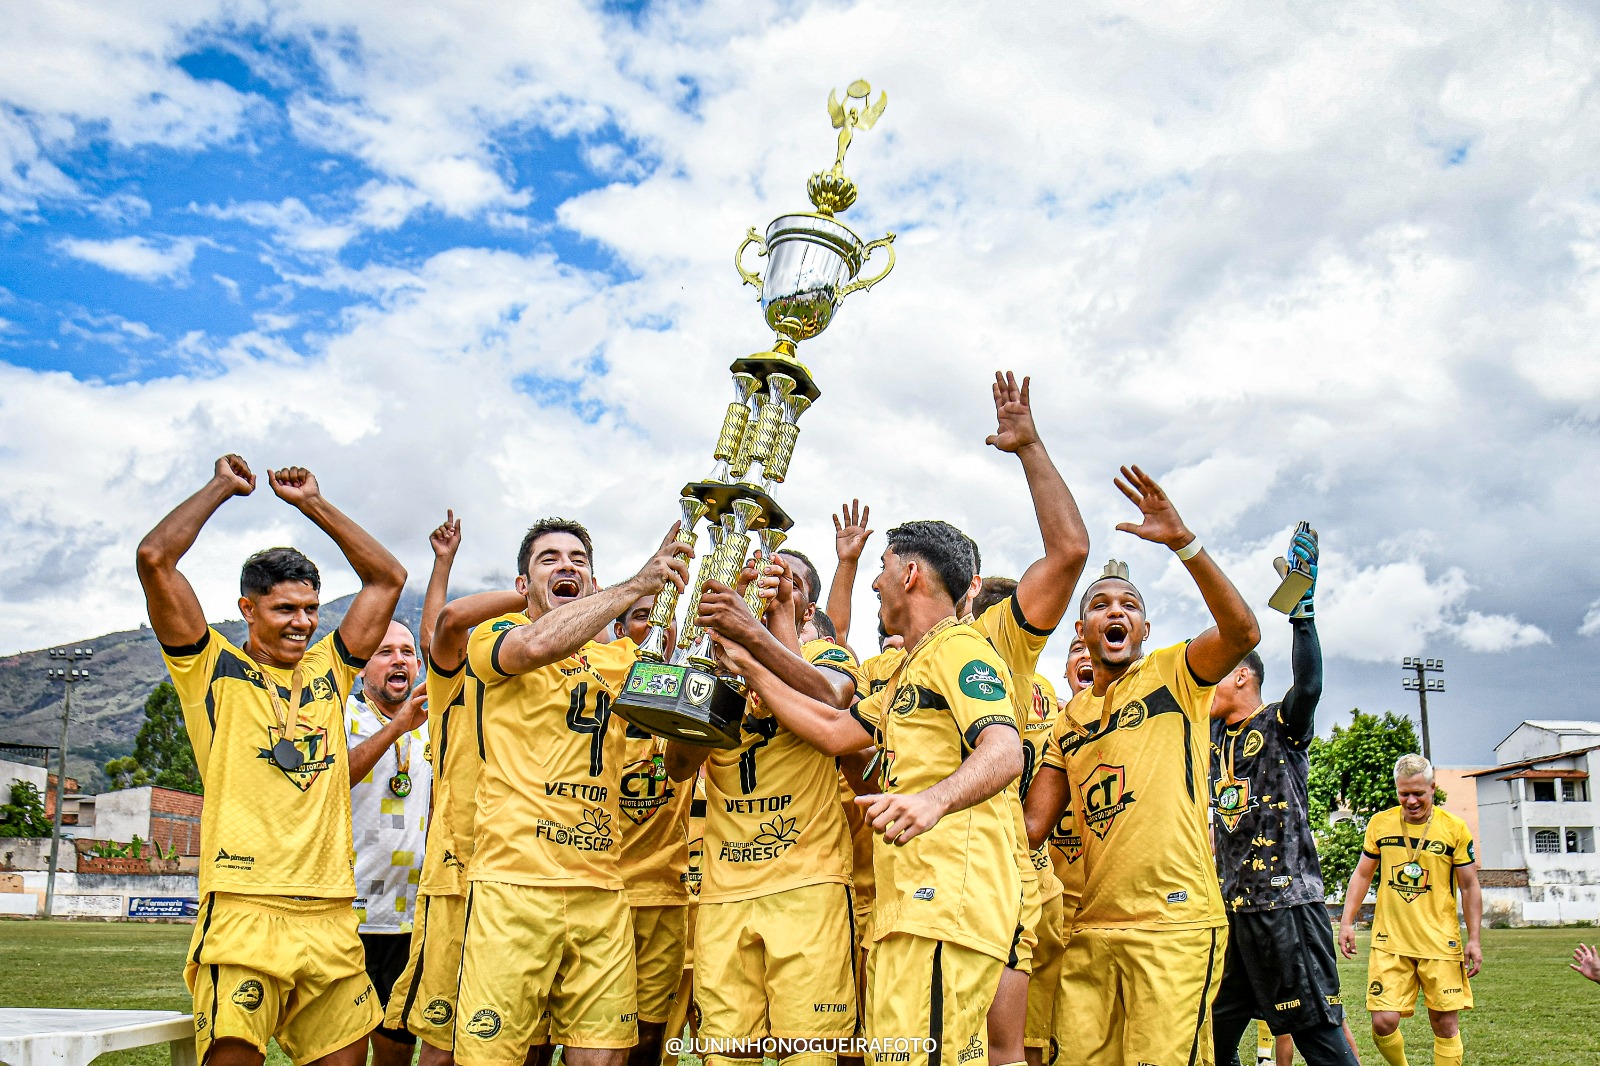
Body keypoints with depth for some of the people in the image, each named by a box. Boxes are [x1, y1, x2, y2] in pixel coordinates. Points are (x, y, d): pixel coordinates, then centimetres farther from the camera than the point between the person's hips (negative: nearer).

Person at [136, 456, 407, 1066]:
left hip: (331, 915, 5)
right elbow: (155, 557, -3)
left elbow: (387, 577, 20)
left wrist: (311, 502, 19)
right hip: (244, 909, -4)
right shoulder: (214, 668, 7)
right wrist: (223, 486, 9)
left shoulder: (328, 669, 18)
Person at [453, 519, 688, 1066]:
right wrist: (638, 583, -14)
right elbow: (538, 644, -18)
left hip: (600, 887, 5)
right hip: (514, 881, -4)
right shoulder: (495, 636, 5)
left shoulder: (617, 657, 19)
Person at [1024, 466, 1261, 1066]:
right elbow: (1032, 826, 15)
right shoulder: (1068, 722, 18)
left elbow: (1242, 632, -17)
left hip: (1175, 925, -5)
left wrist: (1182, 541, -24)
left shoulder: (1173, 674, 4)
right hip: (1091, 932, 5)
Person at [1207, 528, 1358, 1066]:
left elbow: (1309, 684, -24)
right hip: (1230, 906, 7)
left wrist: (1302, 607, -28)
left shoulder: (1281, 725, -4)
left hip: (1286, 902, -7)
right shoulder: (1214, 735, 15)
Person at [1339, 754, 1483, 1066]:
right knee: (1383, 1022, -7)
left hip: (1440, 942, -1)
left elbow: (1469, 886, 4)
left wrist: (1473, 939, 1)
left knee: (1445, 1023, 1)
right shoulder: (1379, 823, 3)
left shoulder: (1454, 828, -2)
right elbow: (1362, 874, 11)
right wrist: (1347, 922, 5)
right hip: (1389, 941, 1)